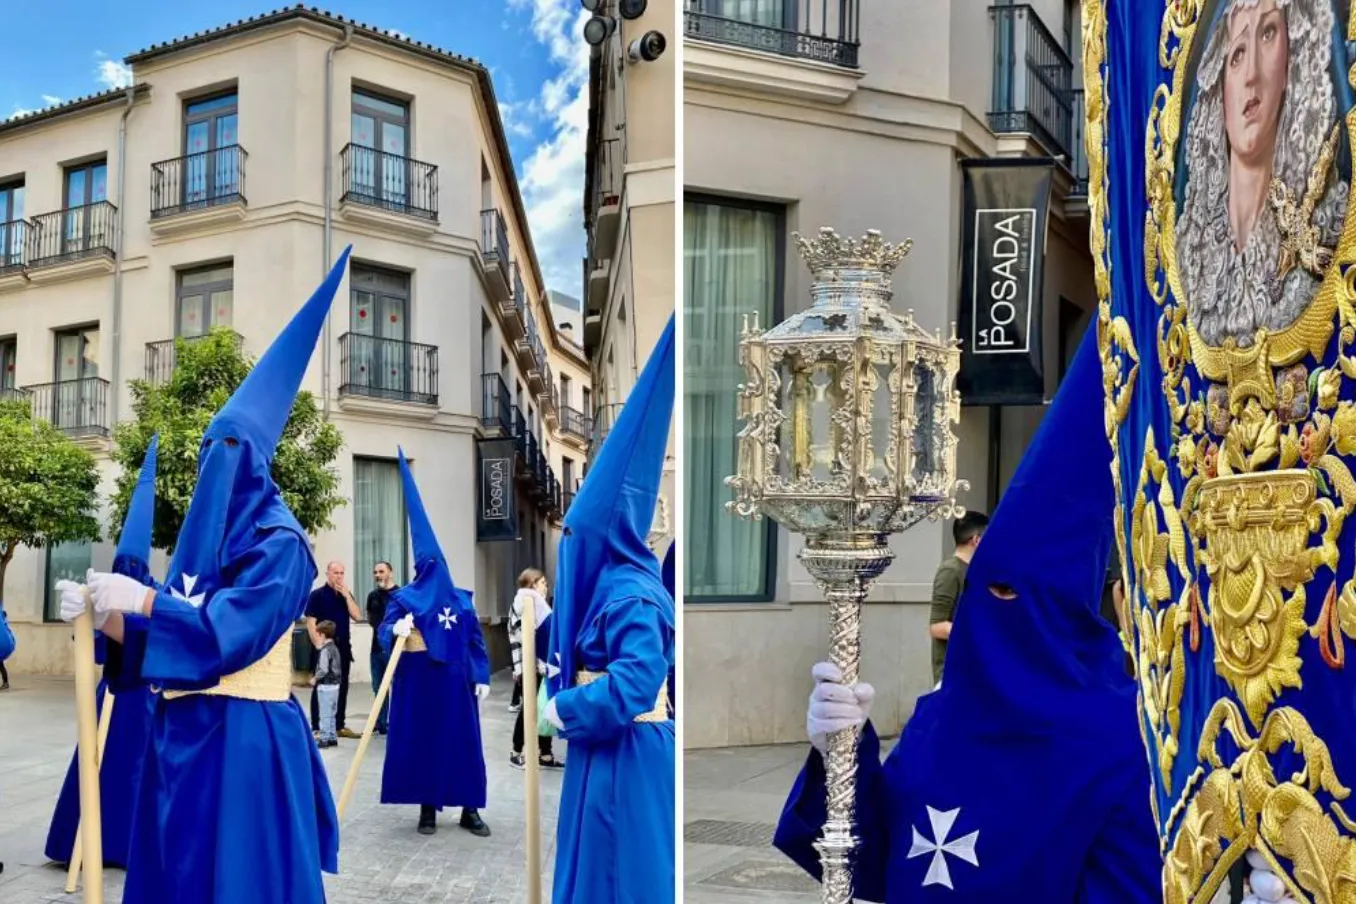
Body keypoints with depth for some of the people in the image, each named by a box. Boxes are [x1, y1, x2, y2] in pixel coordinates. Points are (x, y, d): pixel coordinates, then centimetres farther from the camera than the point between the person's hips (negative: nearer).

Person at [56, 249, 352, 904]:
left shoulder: (276, 542, -11)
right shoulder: (201, 537, 14)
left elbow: (228, 635, -21)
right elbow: (163, 630, 14)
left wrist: (137, 599, -17)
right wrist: (101, 612, -1)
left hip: (242, 739, -9)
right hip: (181, 732, 9)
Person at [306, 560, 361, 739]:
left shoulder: (346, 594, 12)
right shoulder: (317, 595, -5)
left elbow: (357, 617, 1)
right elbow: (310, 624, -9)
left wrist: (347, 595, -7)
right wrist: (319, 646, -16)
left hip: (343, 648, 6)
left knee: (342, 687, 9)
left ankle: (340, 726, 17)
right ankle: (316, 728, 4)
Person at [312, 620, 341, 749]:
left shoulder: (325, 650, -17)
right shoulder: (335, 648, 10)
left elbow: (323, 670, -22)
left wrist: (315, 679, -6)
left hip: (326, 686, -9)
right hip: (335, 684, 9)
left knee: (325, 714, -3)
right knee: (332, 714, 15)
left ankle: (324, 739, -1)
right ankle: (332, 737, 20)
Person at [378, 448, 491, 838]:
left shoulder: (462, 600, 8)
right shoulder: (404, 598, 1)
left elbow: (476, 640, 8)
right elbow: (385, 630, -9)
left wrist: (481, 676, 2)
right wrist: (395, 630, -32)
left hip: (455, 680, 2)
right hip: (418, 679, -2)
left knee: (463, 740, 3)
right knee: (421, 739, 1)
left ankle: (470, 809, 10)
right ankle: (428, 808, 12)